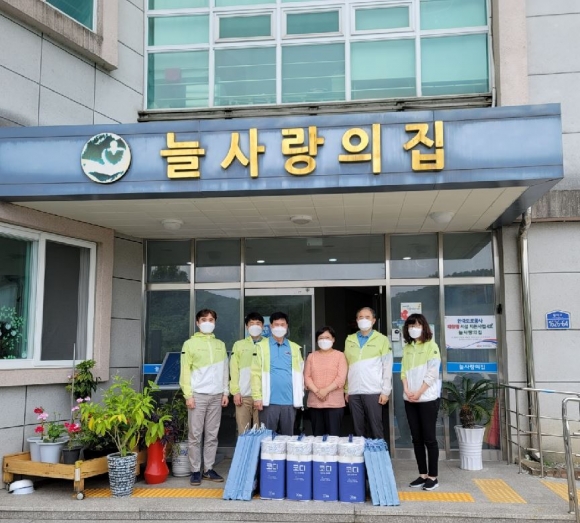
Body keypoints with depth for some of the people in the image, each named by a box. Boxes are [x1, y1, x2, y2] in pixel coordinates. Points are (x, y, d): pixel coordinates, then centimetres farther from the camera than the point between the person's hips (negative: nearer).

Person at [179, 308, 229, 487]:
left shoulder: (220, 345, 14)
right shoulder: (190, 344, 1)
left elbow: (224, 370, 14)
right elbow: (185, 371, -3)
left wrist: (225, 392, 6)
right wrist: (188, 395, -10)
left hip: (216, 396, 4)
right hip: (198, 395, -4)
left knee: (212, 435, 7)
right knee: (195, 435, 0)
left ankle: (209, 469, 14)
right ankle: (195, 471, 7)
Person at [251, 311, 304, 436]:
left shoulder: (294, 348, 11)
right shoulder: (262, 346, 3)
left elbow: (299, 373, 11)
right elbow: (256, 373, -2)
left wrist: (300, 397, 5)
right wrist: (257, 397, -9)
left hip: (290, 401, 3)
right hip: (269, 401, -2)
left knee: (287, 436, 10)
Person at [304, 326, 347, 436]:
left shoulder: (339, 355, 2)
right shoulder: (311, 356, 13)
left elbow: (341, 378, -7)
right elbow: (306, 377, 5)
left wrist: (326, 390, -15)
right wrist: (317, 391, -11)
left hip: (334, 402, -3)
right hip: (314, 402, 3)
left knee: (333, 435, -4)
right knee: (317, 435, 6)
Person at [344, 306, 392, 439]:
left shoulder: (382, 339, 2)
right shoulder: (349, 340, 12)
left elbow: (387, 367, -1)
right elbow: (346, 366, 13)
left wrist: (385, 391, -6)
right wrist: (346, 389, 9)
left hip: (373, 391, -3)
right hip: (353, 392, 3)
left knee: (375, 428, -1)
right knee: (358, 428, 7)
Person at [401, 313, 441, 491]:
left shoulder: (431, 346, -3)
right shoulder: (407, 348, 13)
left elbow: (432, 373, -10)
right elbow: (404, 372, 10)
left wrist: (418, 393, -13)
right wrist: (407, 391, -6)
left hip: (428, 398, -5)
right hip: (410, 400, 5)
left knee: (429, 438, -2)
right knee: (417, 438, 8)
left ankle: (433, 476, 5)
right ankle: (422, 474, 15)